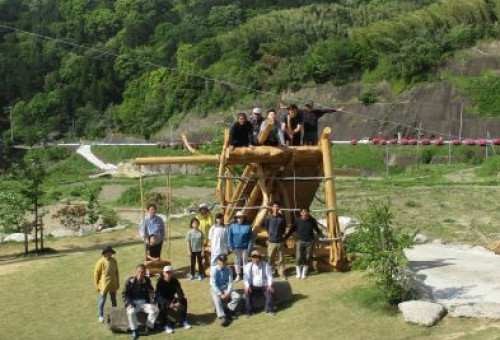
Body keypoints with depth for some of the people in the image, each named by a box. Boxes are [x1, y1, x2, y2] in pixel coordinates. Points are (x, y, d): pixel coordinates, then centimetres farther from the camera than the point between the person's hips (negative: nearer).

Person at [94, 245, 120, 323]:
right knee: (102, 300, 4)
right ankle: (100, 316, 17)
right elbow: (96, 273, -9)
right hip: (104, 284, -5)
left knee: (114, 300, 16)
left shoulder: (114, 260, 0)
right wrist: (97, 285, -8)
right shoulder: (101, 261, -15)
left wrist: (118, 283, 12)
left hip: (113, 284, 5)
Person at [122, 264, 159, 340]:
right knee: (131, 312, -35)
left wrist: (151, 302, 1)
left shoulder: (147, 280, 2)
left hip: (144, 302, 3)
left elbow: (150, 292, 16)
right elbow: (124, 294, -2)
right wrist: (128, 303, -15)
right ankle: (134, 331, -17)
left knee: (155, 310, -21)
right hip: (133, 302, -3)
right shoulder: (130, 281, -7)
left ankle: (149, 326, -3)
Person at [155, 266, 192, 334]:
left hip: (171, 299, 4)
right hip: (161, 300, -4)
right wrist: (169, 304, -41)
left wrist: (179, 302, -37)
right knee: (163, 305, -37)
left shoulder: (175, 281, -8)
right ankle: (166, 325, -26)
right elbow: (159, 296, -30)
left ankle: (183, 321, -9)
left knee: (183, 300, -19)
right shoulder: (160, 282, -20)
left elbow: (180, 292, -17)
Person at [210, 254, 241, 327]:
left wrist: (228, 293, -17)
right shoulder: (214, 270, -15)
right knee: (217, 300, -34)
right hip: (215, 289, -4)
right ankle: (223, 317, -39)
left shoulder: (228, 269, -4)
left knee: (237, 296, -18)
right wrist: (220, 294, -25)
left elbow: (230, 282, -3)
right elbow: (213, 284, -18)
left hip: (225, 288, 4)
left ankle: (229, 311, -5)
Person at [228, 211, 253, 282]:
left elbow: (251, 238, -3)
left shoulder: (247, 226, -5)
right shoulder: (232, 226, 0)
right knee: (237, 260, 10)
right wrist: (231, 246, -5)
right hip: (236, 247, 2)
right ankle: (238, 275, 19)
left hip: (245, 247, -2)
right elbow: (230, 237, 1)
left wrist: (250, 247, -8)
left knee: (245, 260, 7)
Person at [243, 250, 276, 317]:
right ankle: (248, 311, -18)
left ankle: (269, 310, -15)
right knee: (247, 292, -28)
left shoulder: (265, 265, -1)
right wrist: (247, 286, -24)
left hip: (264, 286, 0)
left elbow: (269, 275, -2)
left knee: (270, 291, -28)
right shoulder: (248, 266, -1)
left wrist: (270, 285, -18)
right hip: (253, 286, 0)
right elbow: (246, 277, -7)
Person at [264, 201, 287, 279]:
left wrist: (283, 234, 7)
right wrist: (269, 233, 10)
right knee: (271, 258, 6)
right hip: (271, 241, -1)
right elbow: (266, 226, 9)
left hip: (280, 241, 1)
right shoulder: (268, 217, -5)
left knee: (281, 259, 6)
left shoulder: (282, 217, 0)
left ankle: (282, 273, 14)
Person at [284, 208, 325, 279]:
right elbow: (291, 230, 0)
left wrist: (323, 237, 4)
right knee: (298, 258, -6)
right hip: (300, 241, -1)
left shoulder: (312, 221, 1)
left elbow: (317, 230, 11)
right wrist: (285, 238, -7)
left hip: (309, 242, 1)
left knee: (307, 258, 5)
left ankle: (304, 273, 19)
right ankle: (298, 273, 12)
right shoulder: (298, 221, -3)